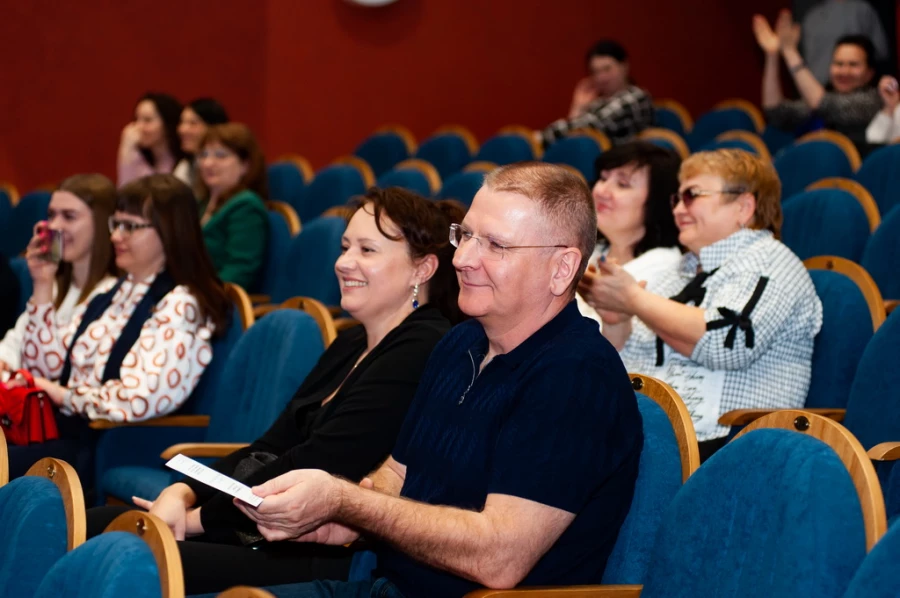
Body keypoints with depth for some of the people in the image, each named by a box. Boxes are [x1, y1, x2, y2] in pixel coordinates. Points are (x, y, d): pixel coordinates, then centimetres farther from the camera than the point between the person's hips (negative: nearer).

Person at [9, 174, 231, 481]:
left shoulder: (179, 306, -8)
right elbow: (46, 370, 17)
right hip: (64, 429, 8)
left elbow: (139, 400, -22)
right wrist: (43, 286, 11)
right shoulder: (110, 295, 17)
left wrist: (67, 396, -7)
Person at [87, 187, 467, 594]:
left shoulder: (423, 352, -12)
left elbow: (316, 466, -16)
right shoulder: (351, 345, 19)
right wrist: (182, 494, -2)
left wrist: (201, 518, -9)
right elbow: (272, 445, 15)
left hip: (327, 559, -10)